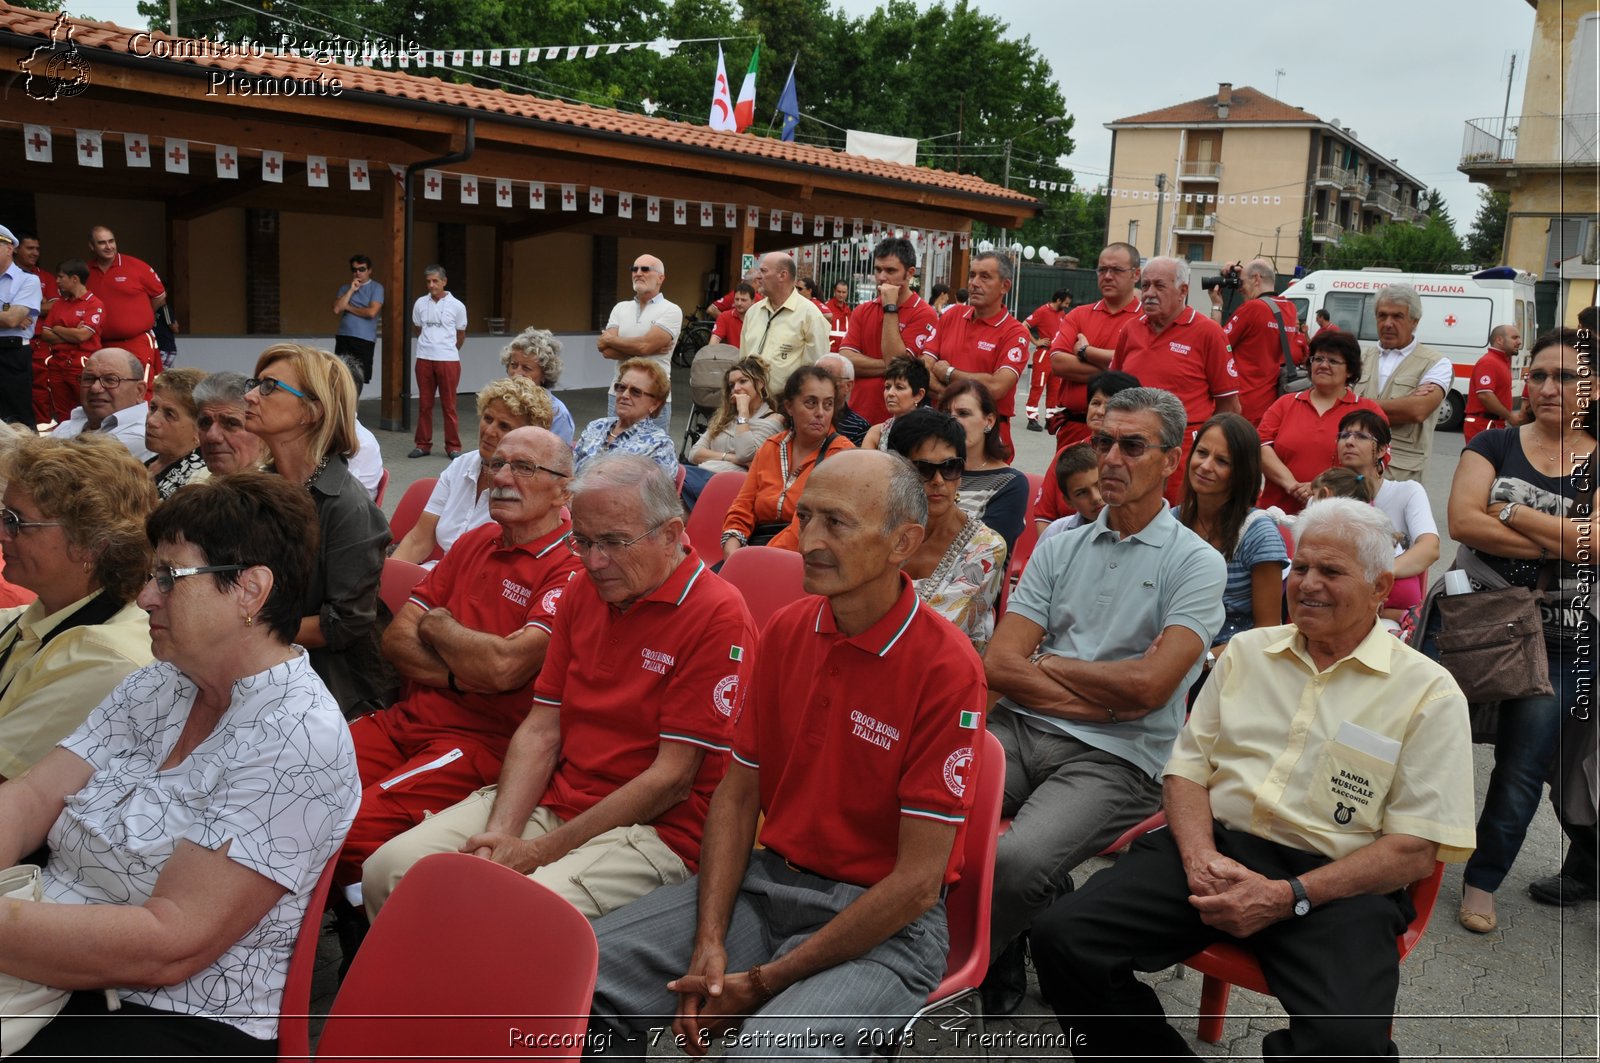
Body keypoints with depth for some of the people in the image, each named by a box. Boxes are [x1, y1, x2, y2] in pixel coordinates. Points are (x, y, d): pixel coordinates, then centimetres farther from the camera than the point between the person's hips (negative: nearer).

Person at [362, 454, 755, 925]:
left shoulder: (718, 616, -15)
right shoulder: (582, 590, 9)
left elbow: (671, 778, -16)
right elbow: (540, 729, 8)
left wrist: (539, 852, -15)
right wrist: (500, 835, -8)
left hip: (651, 829, -7)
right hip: (552, 799, 7)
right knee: (388, 869, -7)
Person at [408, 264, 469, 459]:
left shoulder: (457, 306, -3)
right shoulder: (420, 303, 3)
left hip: (448, 360, -2)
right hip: (424, 359, 2)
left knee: (449, 405, 2)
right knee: (424, 404, 7)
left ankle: (453, 447, 7)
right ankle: (423, 444, 15)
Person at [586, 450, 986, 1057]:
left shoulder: (946, 669, -17)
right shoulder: (786, 631, 3)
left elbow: (918, 881, -17)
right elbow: (739, 792, 8)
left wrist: (765, 982, -15)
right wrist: (710, 942, -7)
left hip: (884, 923, -5)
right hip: (765, 882, 6)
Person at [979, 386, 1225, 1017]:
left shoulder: (1195, 563, 2)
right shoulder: (1060, 546, 15)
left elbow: (1149, 686, -11)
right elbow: (998, 665, 5)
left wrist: (1047, 664, 1)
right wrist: (1107, 695, -5)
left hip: (1116, 759, -4)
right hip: (1020, 729, 4)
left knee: (1018, 861, -32)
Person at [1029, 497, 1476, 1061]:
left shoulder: (1428, 691, 3)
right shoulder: (1247, 650, 16)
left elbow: (1416, 849, -3)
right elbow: (1187, 767, 14)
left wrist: (1289, 897, -15)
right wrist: (1199, 856, -7)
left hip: (1333, 878, -3)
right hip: (1217, 848, 4)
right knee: (1064, 937, -19)